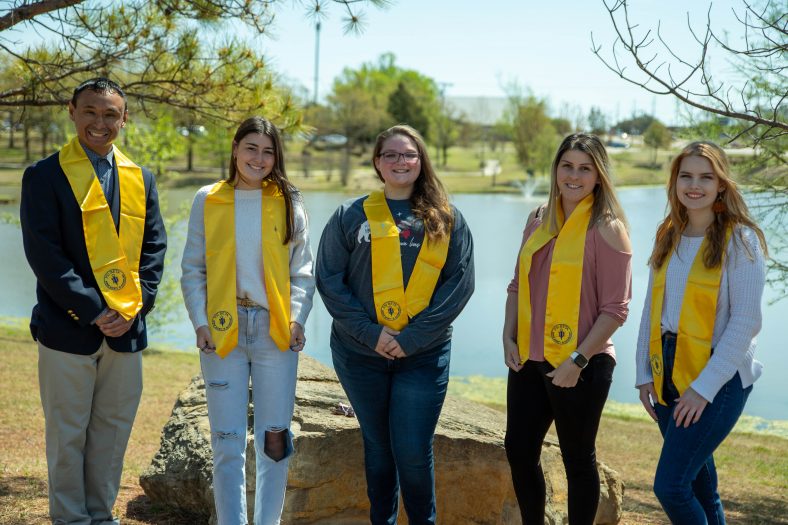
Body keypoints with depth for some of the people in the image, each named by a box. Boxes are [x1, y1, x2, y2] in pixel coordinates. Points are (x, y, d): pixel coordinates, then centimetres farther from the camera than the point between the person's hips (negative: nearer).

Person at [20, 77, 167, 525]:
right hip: (69, 328, -4)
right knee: (68, 434, 6)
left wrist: (135, 307, -6)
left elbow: (154, 247, 8)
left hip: (126, 330, 5)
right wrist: (94, 311, -16)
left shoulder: (141, 179, 10)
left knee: (114, 429, 13)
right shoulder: (45, 176, -5)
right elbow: (44, 253, -11)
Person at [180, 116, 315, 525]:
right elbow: (192, 269, 7)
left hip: (275, 329, 0)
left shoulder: (288, 201, 5)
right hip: (223, 330, 0)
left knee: (274, 439, 3)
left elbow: (303, 270, 7)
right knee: (228, 443, 1)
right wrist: (200, 320, -4)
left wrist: (298, 317, -5)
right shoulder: (207, 200, 5)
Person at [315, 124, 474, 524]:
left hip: (424, 356, -1)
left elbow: (460, 282, -3)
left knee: (413, 451, -3)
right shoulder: (351, 215, 4)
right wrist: (370, 332, -13)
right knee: (378, 446, 12)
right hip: (360, 354, 1)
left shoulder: (448, 220, 5)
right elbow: (329, 280, -1)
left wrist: (414, 337, -13)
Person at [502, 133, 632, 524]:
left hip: (581, 367, -6)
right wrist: (509, 337, 3)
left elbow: (615, 309, -12)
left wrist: (578, 359, -17)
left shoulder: (606, 229, -9)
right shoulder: (539, 221, 9)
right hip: (529, 360, 6)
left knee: (578, 459, 8)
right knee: (518, 450, 12)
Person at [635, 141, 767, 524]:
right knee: (700, 485, 14)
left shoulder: (740, 239, -9)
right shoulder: (668, 238, 10)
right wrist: (644, 374, 5)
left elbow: (745, 321, -14)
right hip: (668, 373, 6)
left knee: (670, 485, -11)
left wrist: (704, 387, -17)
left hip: (718, 378, -6)